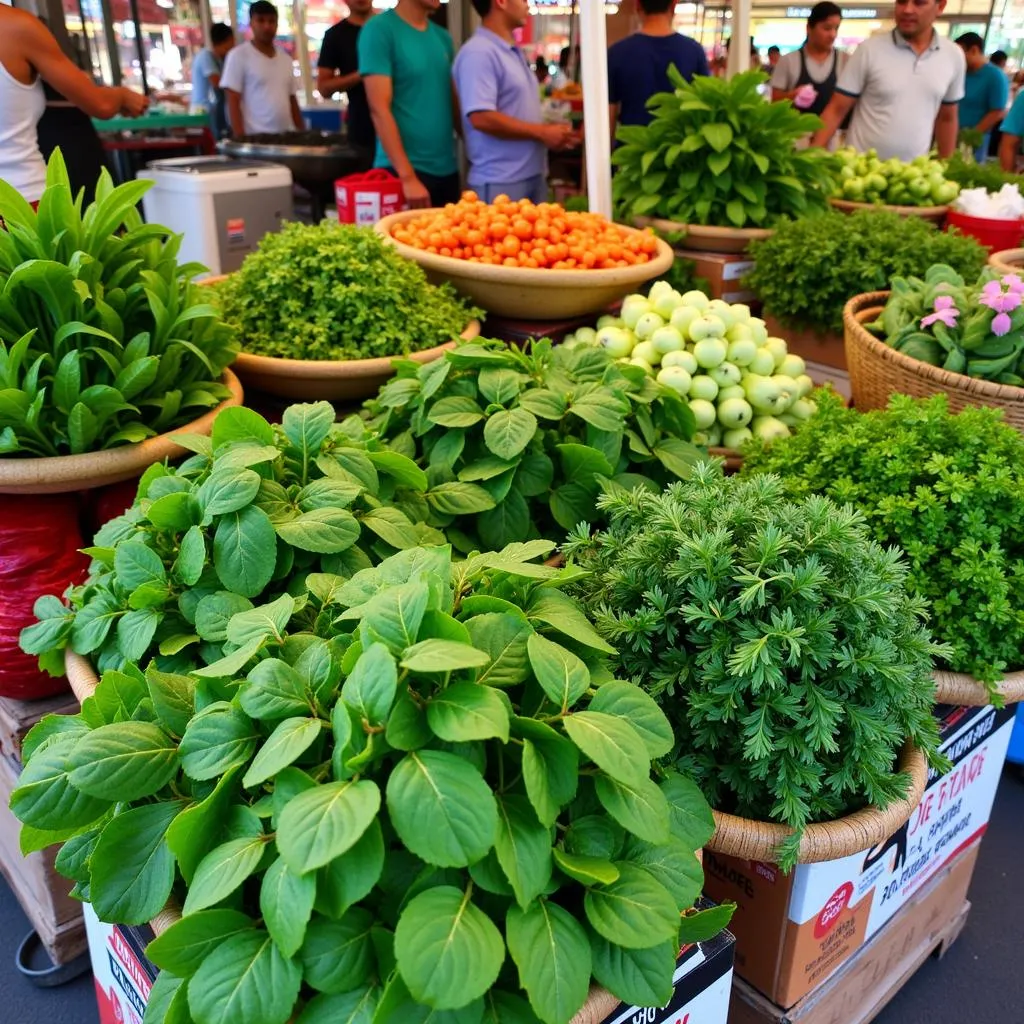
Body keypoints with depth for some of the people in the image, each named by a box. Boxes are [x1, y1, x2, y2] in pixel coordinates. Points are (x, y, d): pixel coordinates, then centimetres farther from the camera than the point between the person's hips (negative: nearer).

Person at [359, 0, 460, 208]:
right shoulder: (379, 29, -7)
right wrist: (407, 177, -21)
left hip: (447, 169, 6)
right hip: (401, 170, -6)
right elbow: (379, 108, -14)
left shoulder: (443, 37, 12)